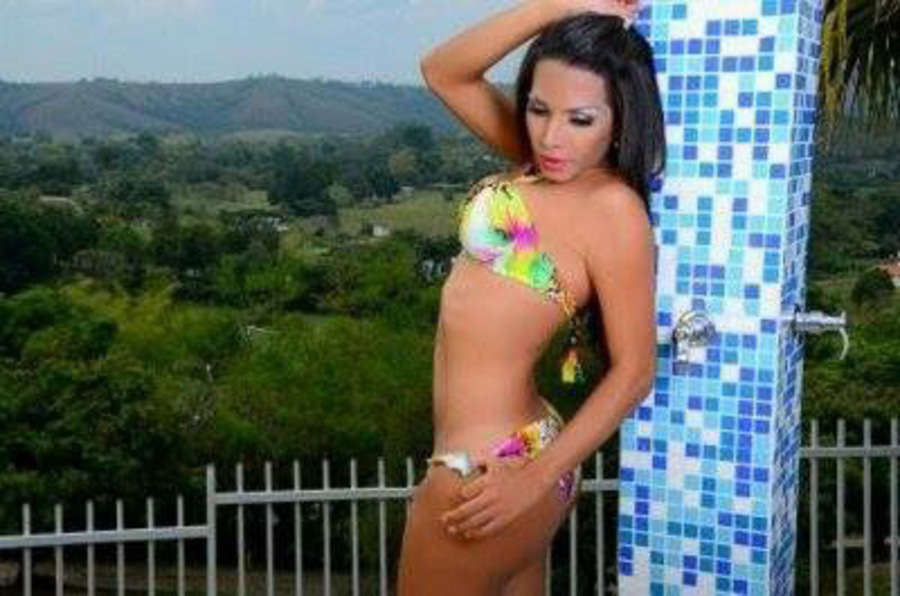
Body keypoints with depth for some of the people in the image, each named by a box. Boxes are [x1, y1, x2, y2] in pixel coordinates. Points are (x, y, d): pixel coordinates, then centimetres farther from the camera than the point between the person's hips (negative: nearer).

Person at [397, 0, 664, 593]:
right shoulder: (540, 163, 3)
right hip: (510, 449, 8)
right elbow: (444, 72, 4)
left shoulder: (613, 207, -19)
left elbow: (634, 369, -17)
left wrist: (536, 478, -20)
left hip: (486, 469, -8)